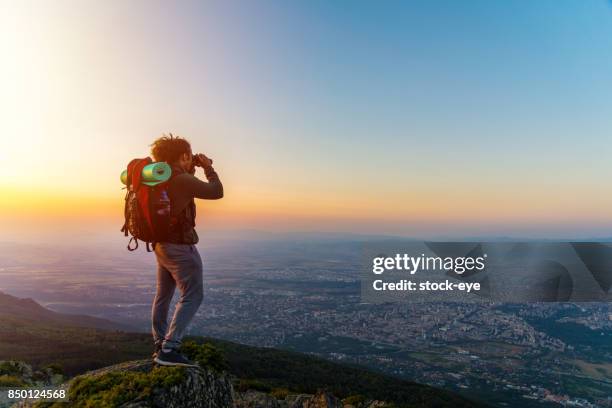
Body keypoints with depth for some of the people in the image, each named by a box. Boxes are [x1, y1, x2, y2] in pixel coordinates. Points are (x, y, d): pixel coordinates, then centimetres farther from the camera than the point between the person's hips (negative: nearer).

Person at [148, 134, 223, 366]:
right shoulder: (182, 179, -19)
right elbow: (216, 192, -13)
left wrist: (191, 170, 18)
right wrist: (208, 168, 0)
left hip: (162, 244, 10)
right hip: (180, 246, -10)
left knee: (163, 295, 16)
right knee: (192, 296, -5)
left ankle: (160, 346, 27)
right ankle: (168, 349, -9)